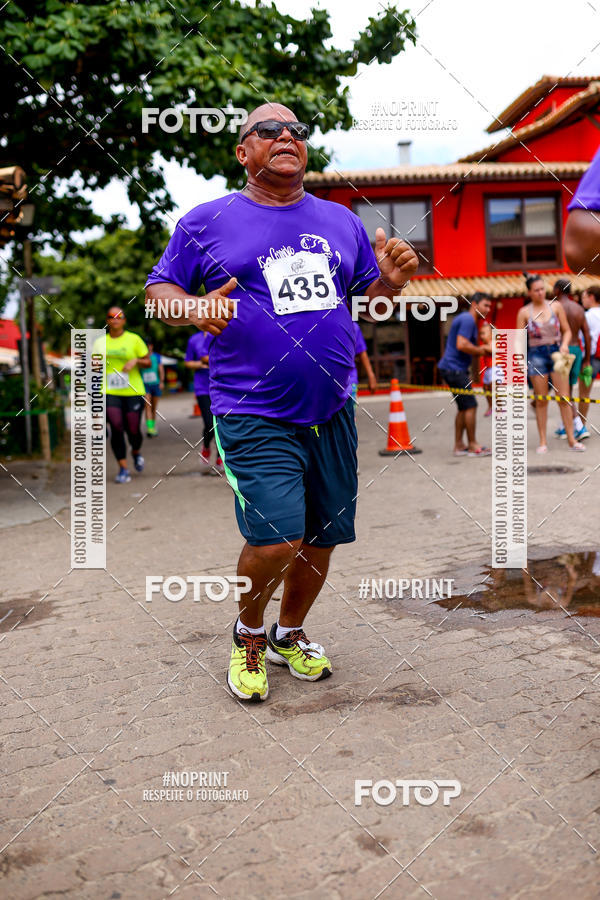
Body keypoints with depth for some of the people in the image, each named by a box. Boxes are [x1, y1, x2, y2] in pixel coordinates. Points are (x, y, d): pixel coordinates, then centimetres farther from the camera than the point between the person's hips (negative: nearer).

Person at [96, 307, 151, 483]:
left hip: (133, 391, -1)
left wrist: (135, 361, -13)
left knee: (133, 430, 0)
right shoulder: (100, 342, 11)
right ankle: (123, 469, -4)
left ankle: (136, 453, 35)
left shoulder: (134, 339, 4)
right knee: (116, 429, -11)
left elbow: (148, 362, 6)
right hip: (109, 393, 1)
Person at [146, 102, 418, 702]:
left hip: (332, 411, 5)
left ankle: (289, 633, 37)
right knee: (277, 540, -16)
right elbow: (157, 288, 6)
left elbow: (370, 298, 21)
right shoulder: (207, 221, 4)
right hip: (254, 415, -5)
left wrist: (391, 280, -2)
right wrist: (194, 310, -15)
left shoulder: (340, 221, 15)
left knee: (323, 537, 10)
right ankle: (248, 631, 16)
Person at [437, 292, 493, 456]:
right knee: (470, 405, -8)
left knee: (463, 407, 12)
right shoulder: (467, 319, -14)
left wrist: (482, 348, 7)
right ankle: (472, 446, -3)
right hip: (454, 369, -11)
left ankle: (459, 445, 16)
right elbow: (461, 345, -24)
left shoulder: (470, 320, 20)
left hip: (457, 369, 11)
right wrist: (481, 351, -11)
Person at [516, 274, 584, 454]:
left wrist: (565, 344, -11)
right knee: (541, 400, 2)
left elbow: (567, 330, 9)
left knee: (564, 398, -1)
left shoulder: (556, 306, 5)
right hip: (536, 354, -1)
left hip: (556, 352, 1)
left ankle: (571, 440, 6)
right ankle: (543, 442, 9)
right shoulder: (524, 312, 1)